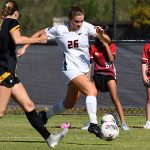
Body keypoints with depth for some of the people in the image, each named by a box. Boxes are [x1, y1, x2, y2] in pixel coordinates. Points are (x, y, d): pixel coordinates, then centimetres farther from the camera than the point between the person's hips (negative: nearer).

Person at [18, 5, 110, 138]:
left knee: (69, 104, 17)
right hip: (71, 68, -5)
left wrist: (101, 34, -30)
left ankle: (45, 115, 39)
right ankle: (93, 124, -34)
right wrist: (24, 48, 2)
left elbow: (107, 40, -8)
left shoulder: (86, 27, -4)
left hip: (84, 70, 5)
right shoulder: (59, 30, -8)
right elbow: (39, 34, 6)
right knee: (92, 91, -27)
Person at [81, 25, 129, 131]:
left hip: (109, 74, -2)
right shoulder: (93, 47, 2)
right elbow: (90, 62, 5)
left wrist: (106, 45, -17)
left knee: (115, 98, -14)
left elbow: (111, 59, -16)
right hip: (97, 74, 2)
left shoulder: (112, 46, 0)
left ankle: (123, 123, -15)